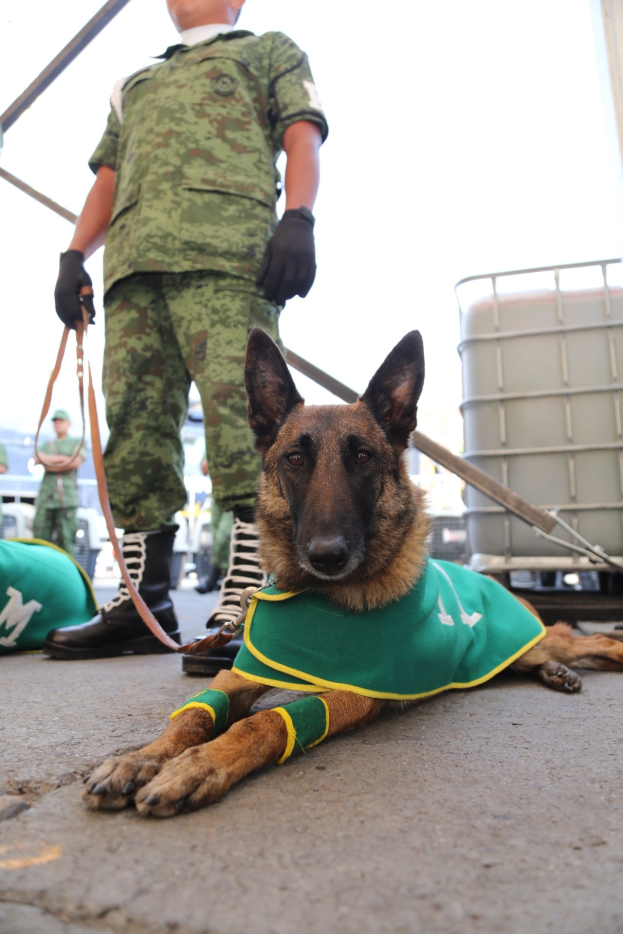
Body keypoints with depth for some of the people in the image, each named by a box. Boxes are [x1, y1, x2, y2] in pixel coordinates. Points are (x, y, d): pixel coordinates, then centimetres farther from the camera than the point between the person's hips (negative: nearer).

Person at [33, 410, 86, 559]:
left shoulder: (77, 442, 14)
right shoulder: (46, 445, 25)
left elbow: (76, 462, -5)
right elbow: (37, 458, 4)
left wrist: (52, 464, 0)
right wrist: (62, 458, -3)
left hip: (67, 495, -4)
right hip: (46, 494, 4)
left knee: (66, 535, -8)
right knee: (41, 535, -3)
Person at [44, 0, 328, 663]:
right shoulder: (134, 82, 41)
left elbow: (302, 139, 9)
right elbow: (106, 177, 32)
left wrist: (297, 220, -11)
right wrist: (75, 254, 14)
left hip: (228, 247, -5)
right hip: (132, 259, 5)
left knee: (241, 418, -20)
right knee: (134, 429, -5)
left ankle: (242, 605, -19)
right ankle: (142, 601, 0)